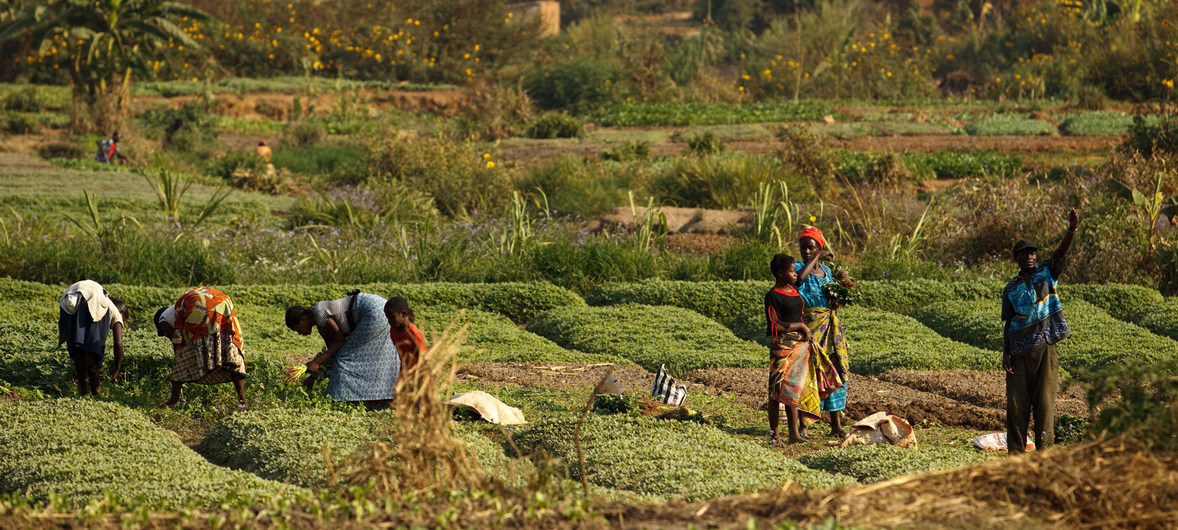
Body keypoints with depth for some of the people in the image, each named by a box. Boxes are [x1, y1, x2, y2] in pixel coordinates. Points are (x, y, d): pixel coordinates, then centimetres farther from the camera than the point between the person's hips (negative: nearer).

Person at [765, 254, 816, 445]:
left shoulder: (793, 291, 14)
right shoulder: (772, 296, -10)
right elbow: (776, 327, -16)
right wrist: (801, 326, -10)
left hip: (800, 343, 8)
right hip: (782, 345, -8)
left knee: (793, 390, 8)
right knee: (778, 390, -5)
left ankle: (794, 433, 9)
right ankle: (773, 435, -1)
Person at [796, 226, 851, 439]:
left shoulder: (826, 270, 16)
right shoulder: (799, 267, -3)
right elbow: (799, 276, -29)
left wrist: (837, 300, 2)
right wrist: (817, 258, -18)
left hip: (832, 326, 6)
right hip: (810, 326, -6)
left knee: (837, 371, 4)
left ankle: (836, 425, 9)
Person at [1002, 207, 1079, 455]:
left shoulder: (1047, 273, 7)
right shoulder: (1011, 289, 10)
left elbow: (1061, 252, -11)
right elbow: (1007, 323, 11)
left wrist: (1072, 230, -29)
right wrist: (1005, 353, 1)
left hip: (1044, 348, -1)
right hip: (1019, 352, 2)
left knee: (1045, 402, -3)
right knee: (1016, 403, 1)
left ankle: (1044, 450, 1)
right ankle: (1015, 452, 7)